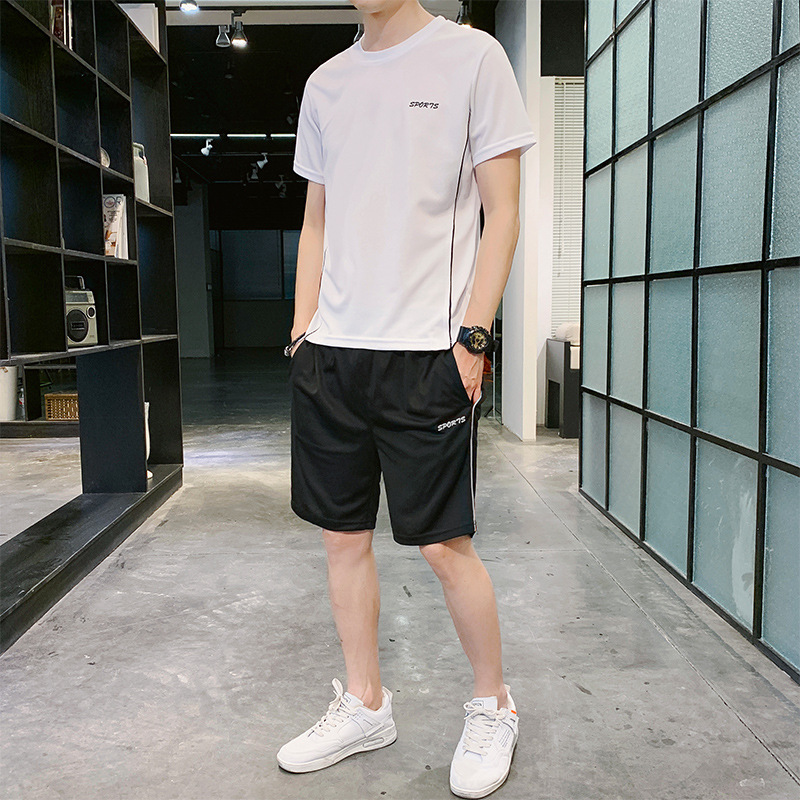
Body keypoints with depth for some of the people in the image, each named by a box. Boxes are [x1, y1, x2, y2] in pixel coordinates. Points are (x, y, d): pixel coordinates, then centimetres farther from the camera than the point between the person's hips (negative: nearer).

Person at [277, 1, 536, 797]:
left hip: (427, 352, -5)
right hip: (330, 351, 6)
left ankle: (492, 706, 23)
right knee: (343, 537, 10)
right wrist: (304, 327, 10)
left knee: (444, 544, -1)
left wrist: (472, 335, -11)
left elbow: (502, 214, -3)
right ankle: (364, 706, 28)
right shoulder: (325, 82, 17)